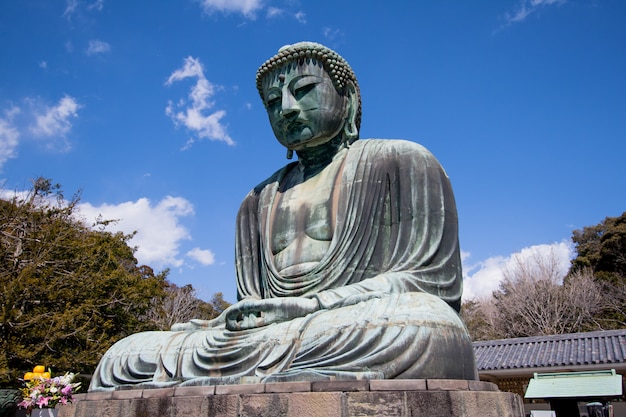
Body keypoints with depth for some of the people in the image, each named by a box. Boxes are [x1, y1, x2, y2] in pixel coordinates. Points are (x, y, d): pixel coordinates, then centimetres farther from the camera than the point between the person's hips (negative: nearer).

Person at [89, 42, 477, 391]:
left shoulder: (399, 160, 8)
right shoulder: (259, 201, 23)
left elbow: (431, 277, -2)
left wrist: (308, 307, -14)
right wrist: (228, 321, -8)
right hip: (280, 337, 4)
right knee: (125, 356, -14)